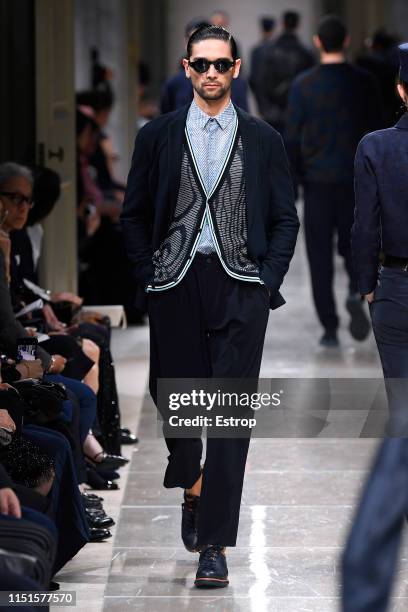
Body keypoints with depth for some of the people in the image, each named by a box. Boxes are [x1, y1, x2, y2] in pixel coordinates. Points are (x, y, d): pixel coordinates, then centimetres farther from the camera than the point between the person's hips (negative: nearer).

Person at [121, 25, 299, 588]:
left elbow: (285, 220, 10)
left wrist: (268, 281, -2)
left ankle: (214, 545, -10)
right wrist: (149, 276, 0)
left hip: (240, 287, -1)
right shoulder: (158, 136, 8)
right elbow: (134, 215, 11)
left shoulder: (263, 140, 8)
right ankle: (193, 491, 39)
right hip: (175, 286, 1)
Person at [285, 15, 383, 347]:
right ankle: (356, 292, -12)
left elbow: (292, 136, -3)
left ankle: (329, 327, 3)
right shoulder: (365, 83, -2)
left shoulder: (303, 84, -4)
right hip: (357, 178, 1)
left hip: (317, 179, -1)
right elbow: (376, 132, 1)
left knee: (320, 255, 5)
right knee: (354, 243, 16)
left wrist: (292, 179, 7)